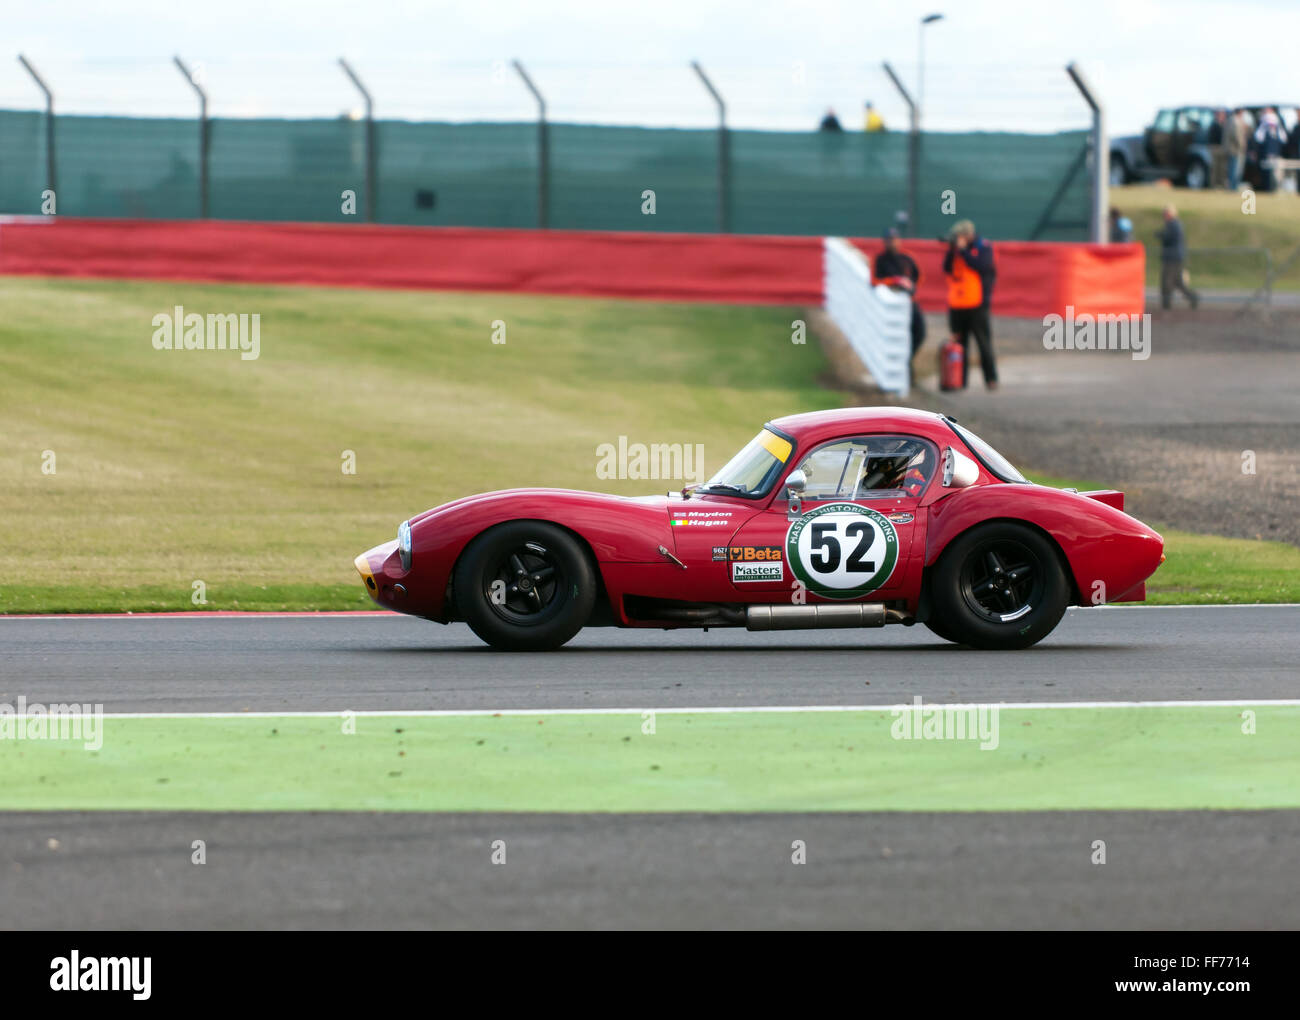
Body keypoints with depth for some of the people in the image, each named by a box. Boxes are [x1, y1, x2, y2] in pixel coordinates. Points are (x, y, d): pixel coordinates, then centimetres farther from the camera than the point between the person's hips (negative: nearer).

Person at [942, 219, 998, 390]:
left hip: (977, 305, -5)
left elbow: (980, 266, -17)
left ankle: (991, 379, 2)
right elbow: (947, 269, 3)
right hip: (957, 306, 5)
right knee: (959, 344, 5)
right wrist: (951, 251, -8)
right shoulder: (956, 249, 12)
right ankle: (959, 380, 7)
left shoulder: (983, 248, -1)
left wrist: (963, 250, -14)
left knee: (984, 343, -3)